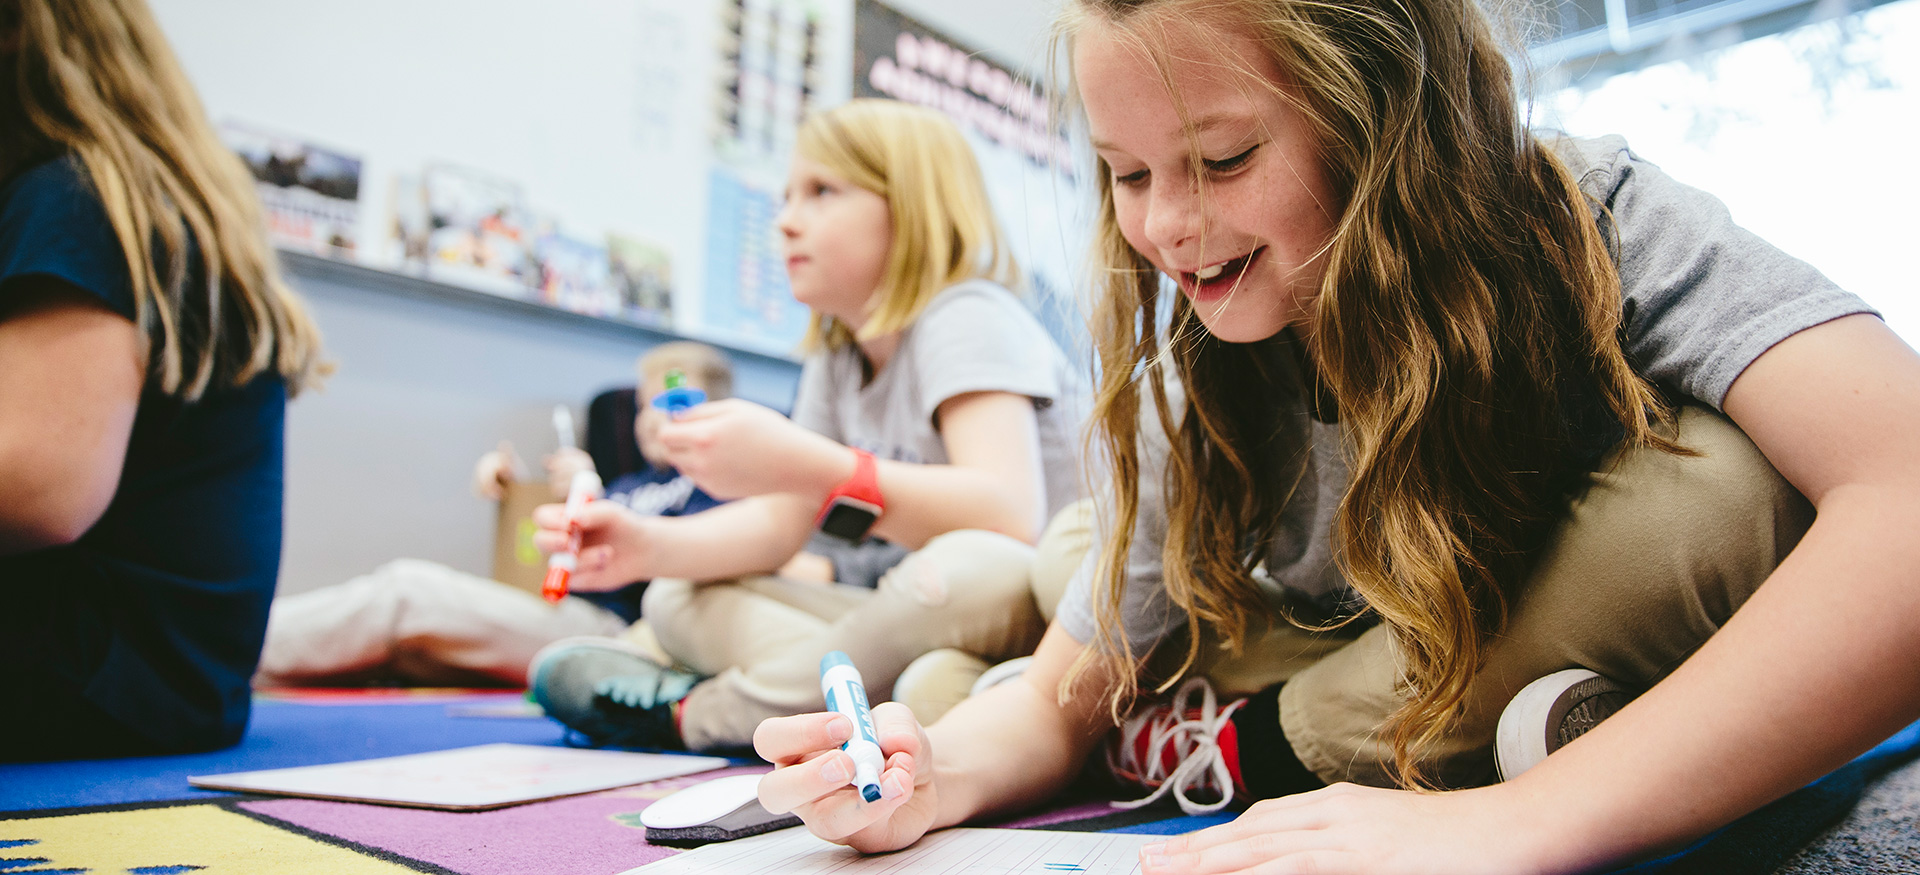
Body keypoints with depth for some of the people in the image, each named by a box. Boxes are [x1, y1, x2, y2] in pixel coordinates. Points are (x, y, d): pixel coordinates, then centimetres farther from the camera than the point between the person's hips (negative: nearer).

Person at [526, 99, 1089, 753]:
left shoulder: (968, 319, -15)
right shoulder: (836, 357, 10)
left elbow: (1009, 517, -31)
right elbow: (780, 524, 6)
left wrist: (805, 465, -36)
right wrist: (652, 545, -12)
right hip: (926, 623, 7)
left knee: (970, 572, -41)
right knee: (677, 600, 3)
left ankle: (696, 714, -19)